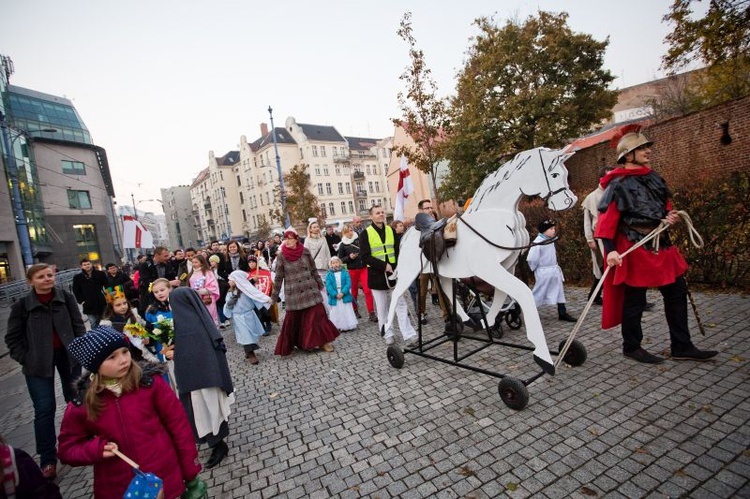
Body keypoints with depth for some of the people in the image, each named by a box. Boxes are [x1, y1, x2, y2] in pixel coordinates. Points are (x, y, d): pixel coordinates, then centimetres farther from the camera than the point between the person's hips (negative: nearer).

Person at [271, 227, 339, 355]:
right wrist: (274, 296, 2)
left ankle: (323, 341, 16)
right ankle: (288, 345, 26)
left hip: (311, 291, 1)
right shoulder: (281, 256, -6)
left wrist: (320, 284, 11)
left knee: (317, 316, 2)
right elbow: (278, 278, -1)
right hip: (294, 294, -1)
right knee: (293, 320, 7)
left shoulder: (305, 252, -2)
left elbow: (314, 270, 8)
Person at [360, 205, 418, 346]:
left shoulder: (391, 230, 7)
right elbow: (365, 256, -11)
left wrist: (397, 268, -9)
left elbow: (398, 251, 7)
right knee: (382, 308, 7)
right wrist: (384, 266, -19)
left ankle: (409, 335, 5)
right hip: (377, 275, -2)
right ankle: (388, 334, 21)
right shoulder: (366, 233, -5)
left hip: (393, 273, 3)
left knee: (400, 305, 2)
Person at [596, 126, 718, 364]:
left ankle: (682, 346, 26)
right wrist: (610, 250, -27)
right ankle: (631, 347, 19)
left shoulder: (654, 178, 13)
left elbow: (664, 205, 25)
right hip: (634, 247, -9)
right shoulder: (619, 184, -13)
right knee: (635, 299, 2)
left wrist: (671, 216, 2)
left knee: (676, 292, 13)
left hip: (661, 244, 9)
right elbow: (607, 219, -18)